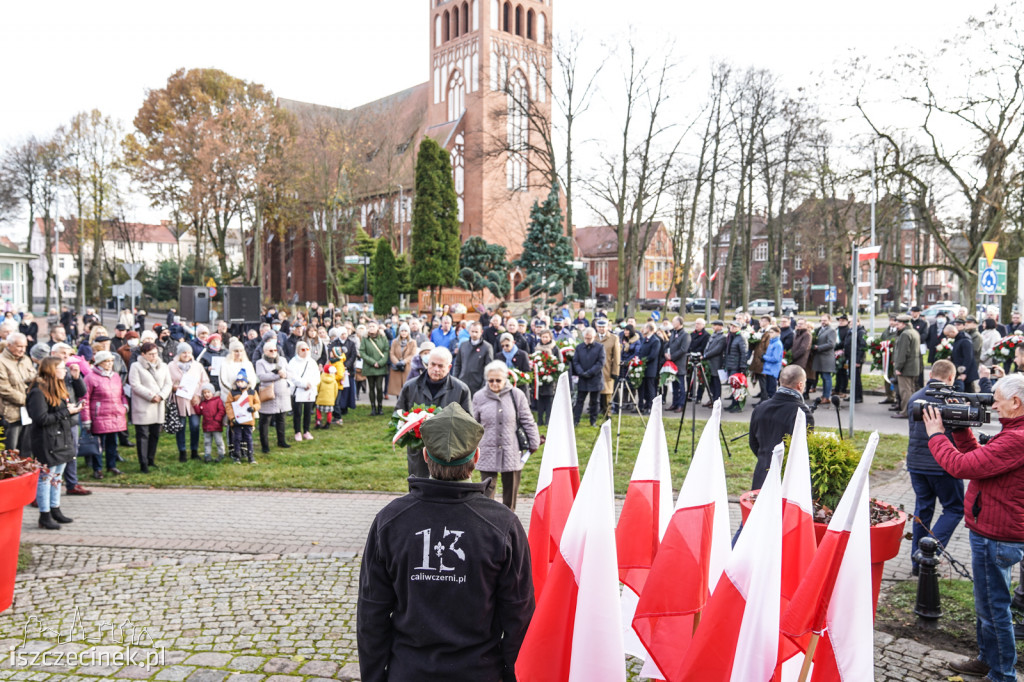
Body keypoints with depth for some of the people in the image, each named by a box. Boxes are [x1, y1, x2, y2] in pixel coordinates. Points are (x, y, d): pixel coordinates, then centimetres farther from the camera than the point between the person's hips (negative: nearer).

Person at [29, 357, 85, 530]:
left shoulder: (57, 388, 14)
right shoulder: (38, 391, -16)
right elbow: (41, 418, -22)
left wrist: (73, 409, 0)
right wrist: (66, 412, -18)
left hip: (62, 440, 9)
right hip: (47, 442, -9)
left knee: (57, 477, 16)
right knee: (45, 477, 0)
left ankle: (55, 510, 27)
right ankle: (45, 516, 8)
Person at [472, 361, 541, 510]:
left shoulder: (517, 395, -2)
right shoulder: (479, 396, 2)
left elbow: (527, 421, 5)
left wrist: (534, 443, 5)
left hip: (512, 453, 0)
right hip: (488, 452, 0)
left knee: (510, 492, 12)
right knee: (486, 492, -5)